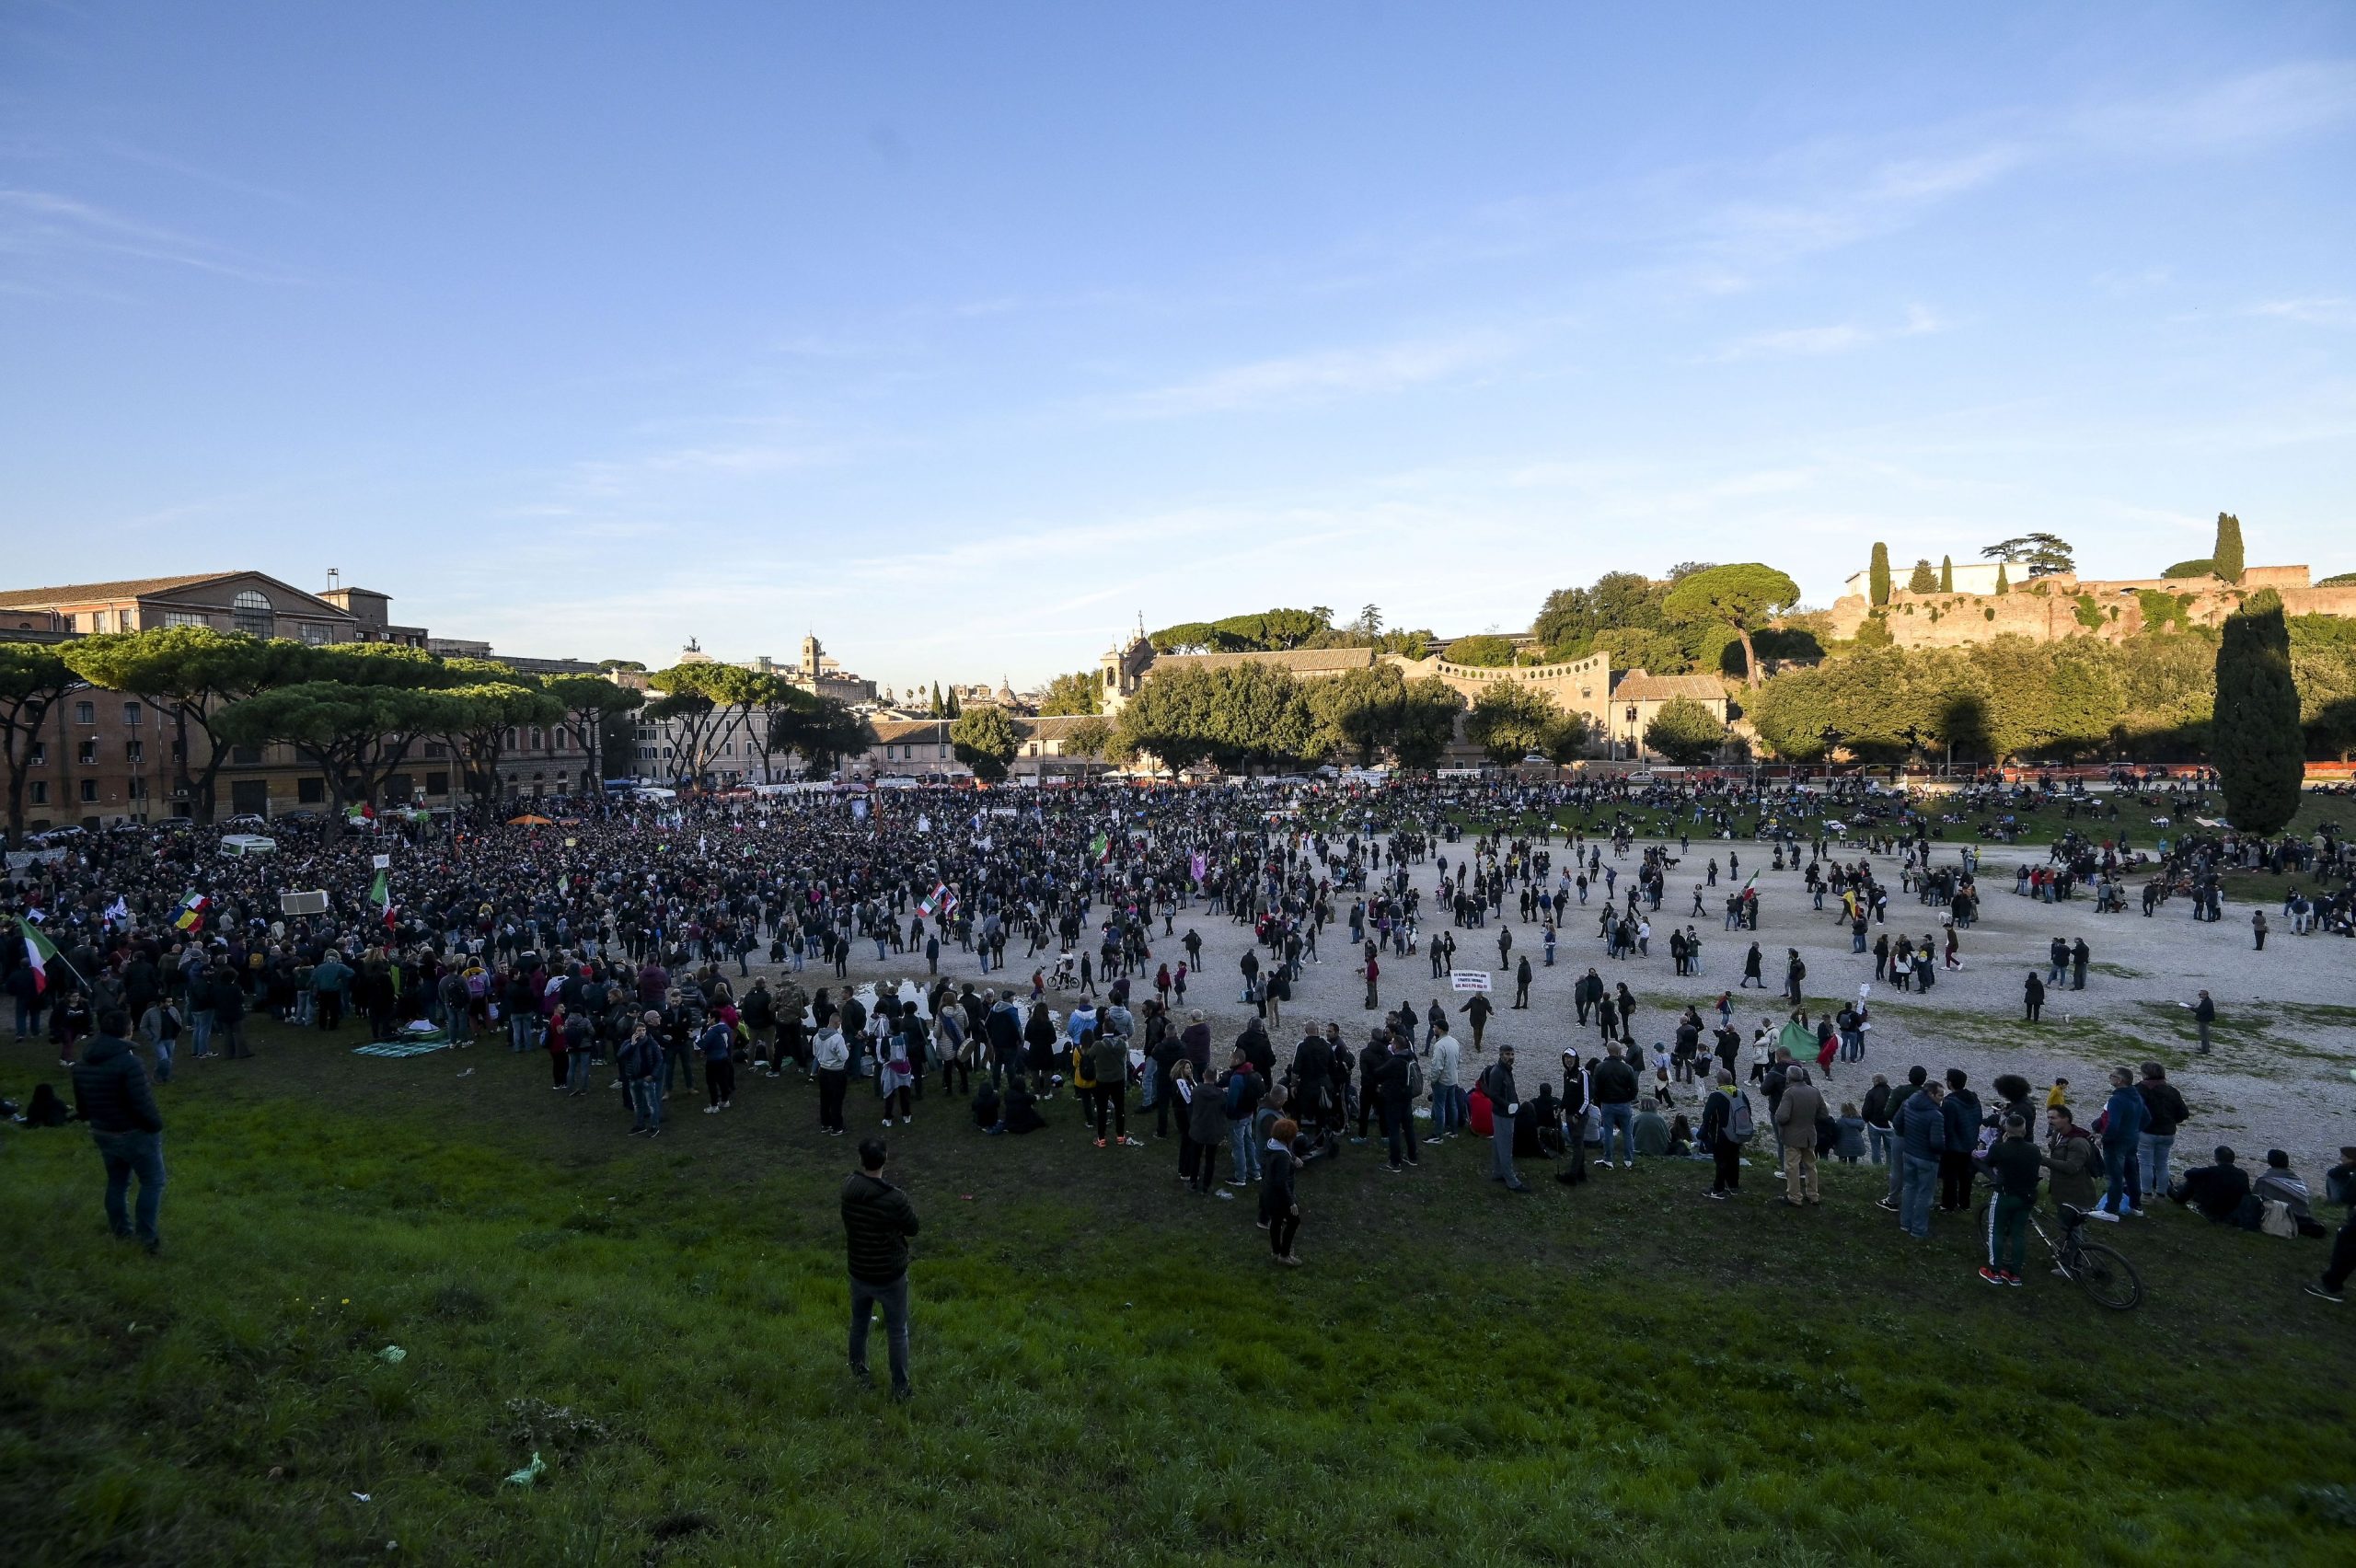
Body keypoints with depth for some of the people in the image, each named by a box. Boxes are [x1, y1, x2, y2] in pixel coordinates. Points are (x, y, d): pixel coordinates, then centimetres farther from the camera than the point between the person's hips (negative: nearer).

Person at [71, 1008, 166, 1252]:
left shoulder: (82, 1063, 2)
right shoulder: (128, 1061, -24)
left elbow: (81, 1105, 12)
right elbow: (142, 1104, -25)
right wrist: (157, 1124, -9)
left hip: (103, 1134, 8)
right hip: (136, 1134, -8)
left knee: (116, 1181, 22)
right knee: (152, 1182, 5)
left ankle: (121, 1230, 33)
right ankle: (148, 1236, 5)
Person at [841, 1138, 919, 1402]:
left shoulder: (848, 1187, -14)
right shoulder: (895, 1198, -29)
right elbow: (913, 1228, -11)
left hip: (859, 1273, 4)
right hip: (891, 1276, -4)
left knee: (858, 1325, 27)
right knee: (897, 1332, 13)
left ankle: (859, 1373, 45)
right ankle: (900, 1388, 23)